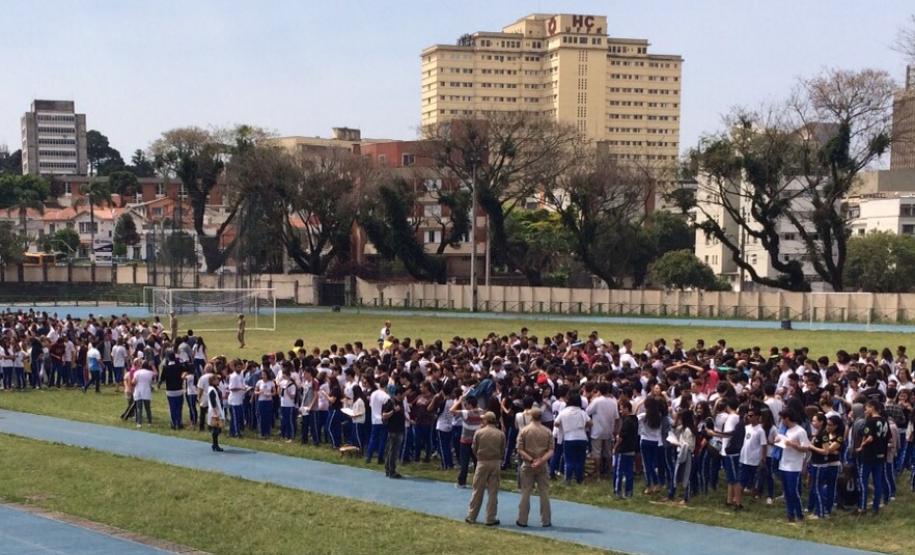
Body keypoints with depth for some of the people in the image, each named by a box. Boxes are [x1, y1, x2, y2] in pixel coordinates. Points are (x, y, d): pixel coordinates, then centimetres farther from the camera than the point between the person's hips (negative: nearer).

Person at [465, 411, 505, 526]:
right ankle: (490, 519, 7)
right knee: (493, 492, 6)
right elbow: (502, 450, 3)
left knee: (477, 491, 8)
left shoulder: (479, 432, -7)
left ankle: (471, 517, 14)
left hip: (482, 463, -1)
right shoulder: (500, 434, -3)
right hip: (496, 463, 1)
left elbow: (474, 449, 1)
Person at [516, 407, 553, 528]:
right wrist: (541, 460, -16)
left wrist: (531, 460, -12)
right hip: (543, 467, 1)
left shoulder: (524, 430, -5)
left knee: (525, 493, 5)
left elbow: (520, 450, -9)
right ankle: (546, 521, 9)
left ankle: (522, 520, 7)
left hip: (527, 465, -1)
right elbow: (551, 451, -7)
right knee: (544, 493, 6)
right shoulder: (547, 432, 0)